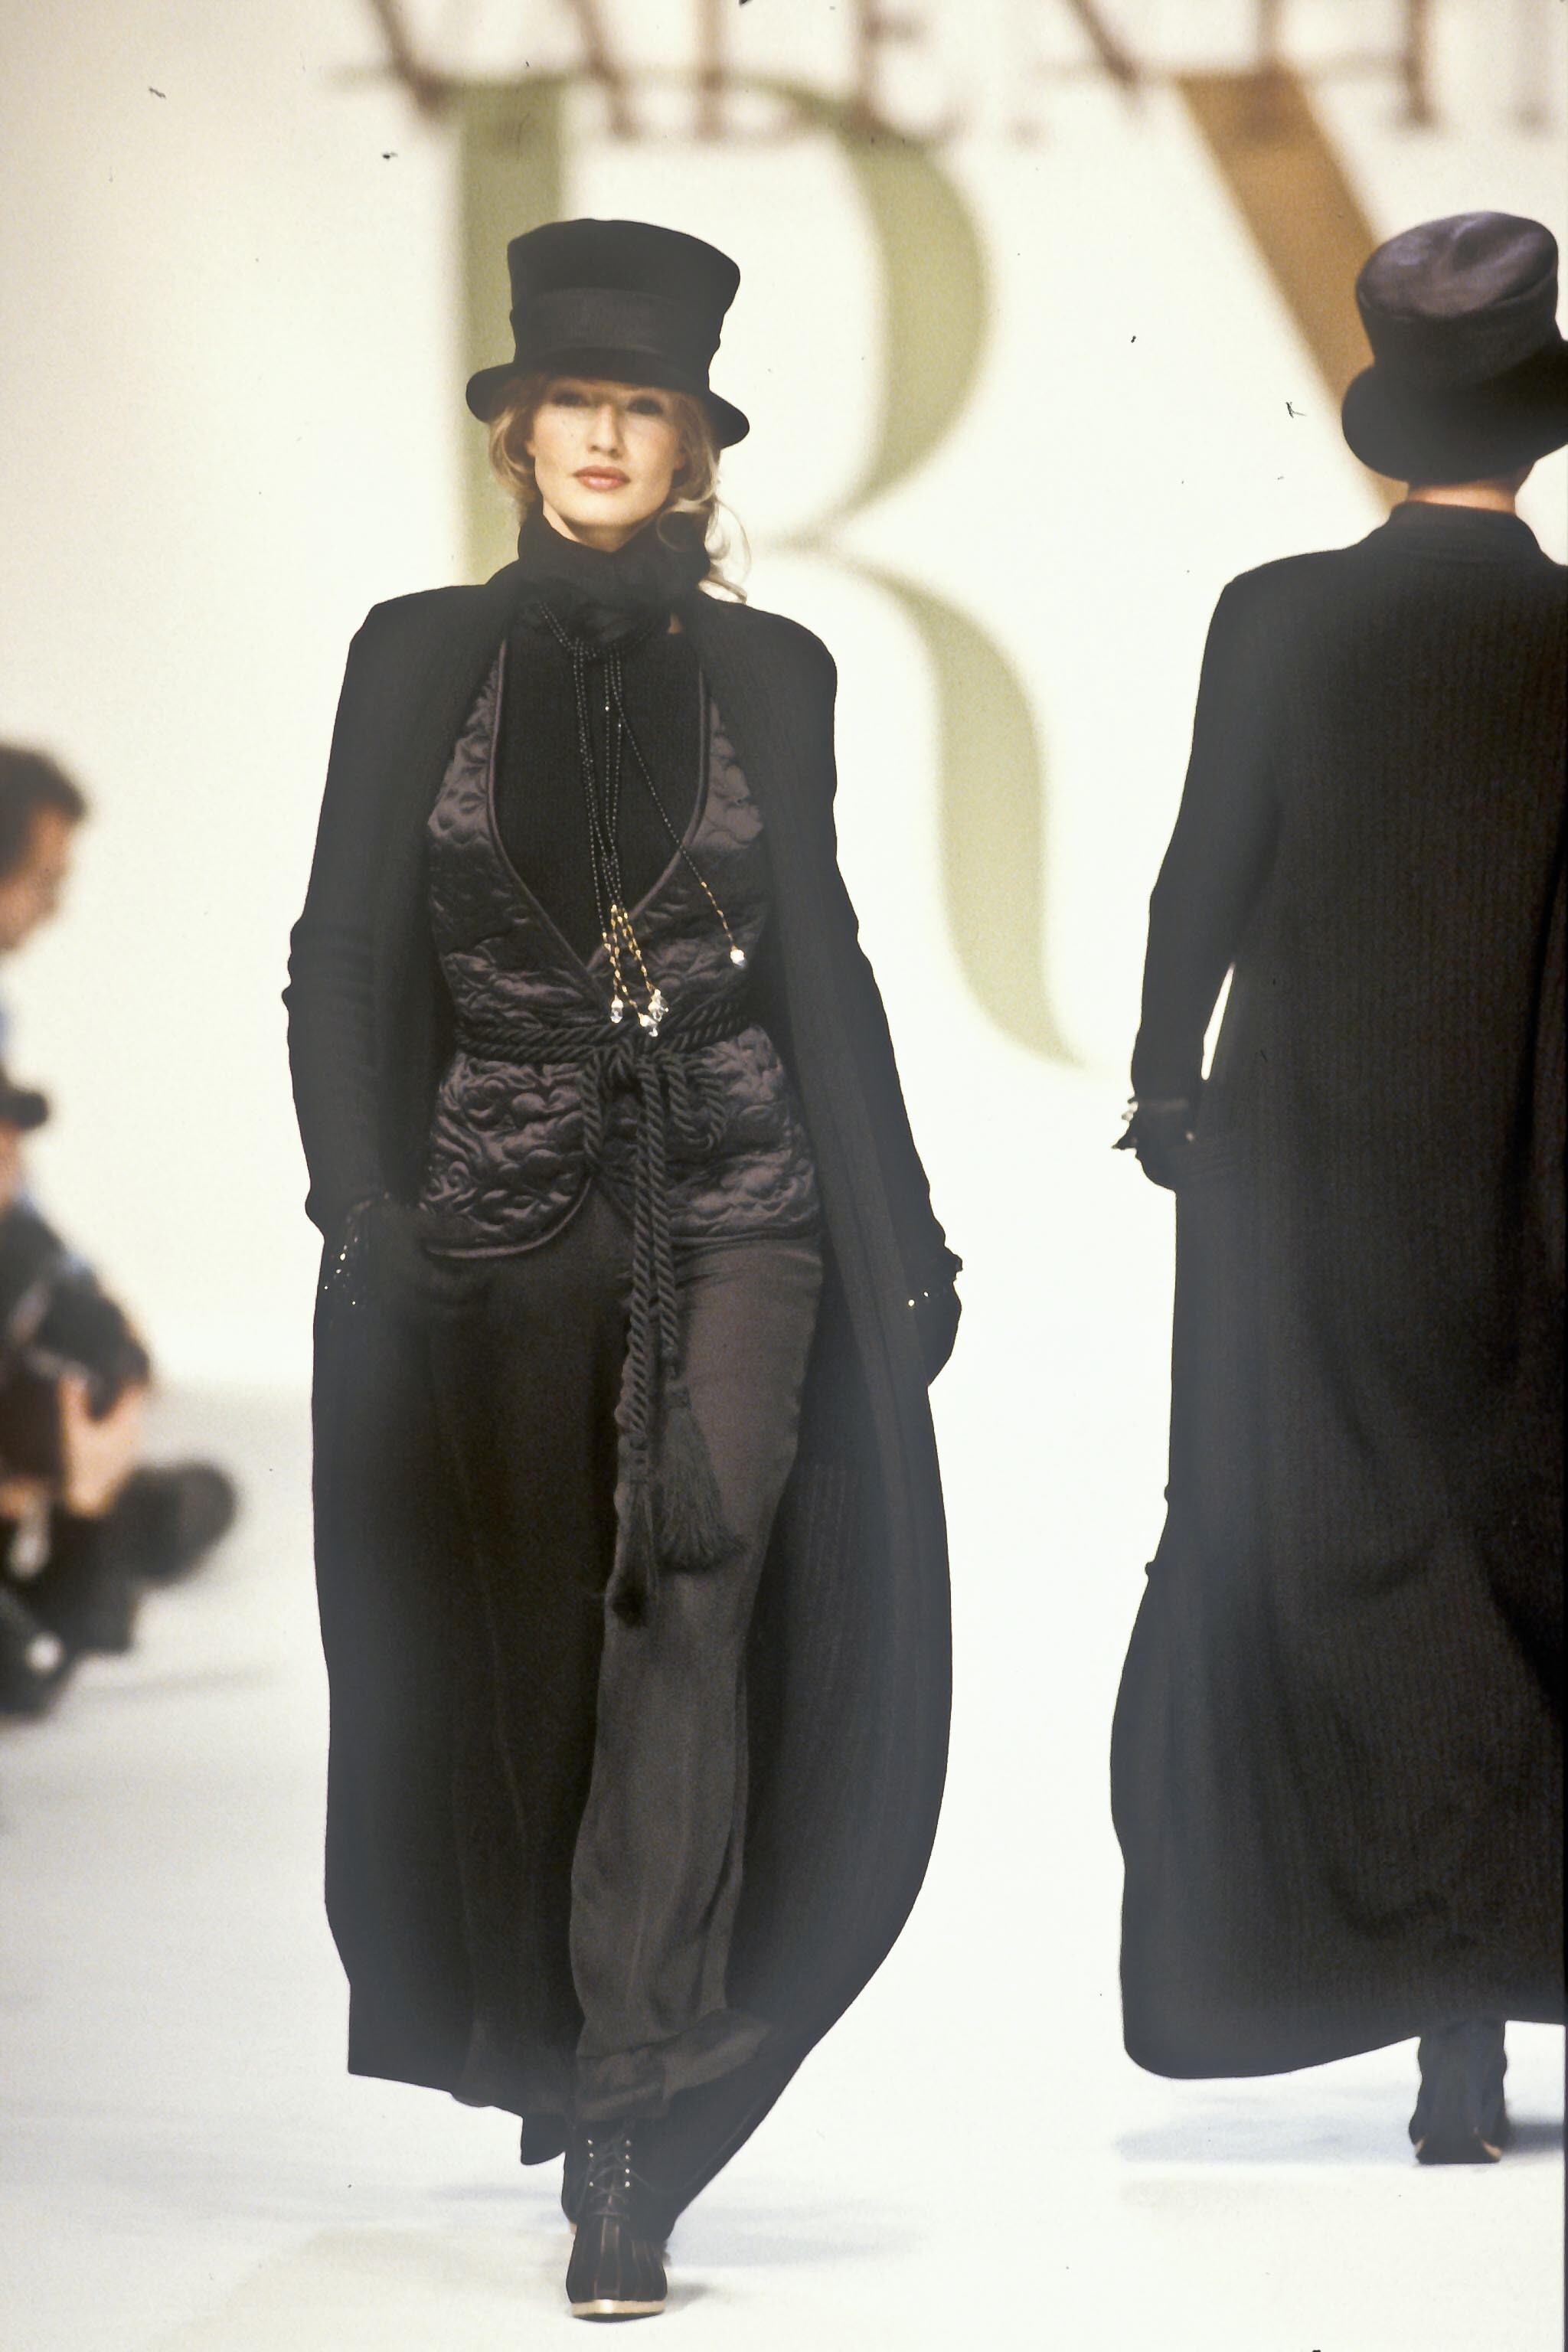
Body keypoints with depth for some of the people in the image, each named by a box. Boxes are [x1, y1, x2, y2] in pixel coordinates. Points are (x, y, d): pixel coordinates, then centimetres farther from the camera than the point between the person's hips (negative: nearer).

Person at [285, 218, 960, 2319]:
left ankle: (632, 2139, -24)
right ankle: (576, 2067, 28)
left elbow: (818, 958, 10)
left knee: (697, 1595, -18)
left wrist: (898, 1241, 7)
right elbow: (348, 959, 3)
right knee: (536, 1654, 7)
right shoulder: (423, 656, 5)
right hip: (506, 1218, 1)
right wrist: (370, 1218, -9)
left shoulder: (767, 672, 7)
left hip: (736, 1213, -1)